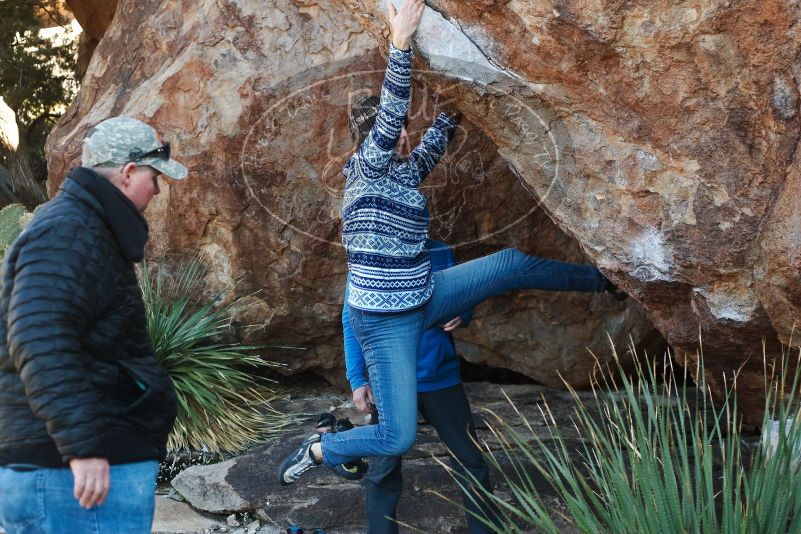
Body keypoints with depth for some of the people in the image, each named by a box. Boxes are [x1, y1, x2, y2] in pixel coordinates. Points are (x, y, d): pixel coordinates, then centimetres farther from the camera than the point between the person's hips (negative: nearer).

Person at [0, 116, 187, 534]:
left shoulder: (90, 229, 18)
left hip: (102, 453, 11)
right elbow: (40, 342, -28)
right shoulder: (67, 233, -16)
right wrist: (82, 446, -30)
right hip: (71, 468, -11)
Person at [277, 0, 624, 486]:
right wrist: (401, 42, -41)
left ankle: (599, 278, 33)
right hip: (384, 323, -8)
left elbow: (434, 143, 24)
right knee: (397, 439, -10)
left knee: (512, 265, 10)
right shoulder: (368, 166, -17)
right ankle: (319, 451, 14)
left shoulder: (403, 170, 6)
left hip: (425, 298, 8)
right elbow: (392, 116, -33)